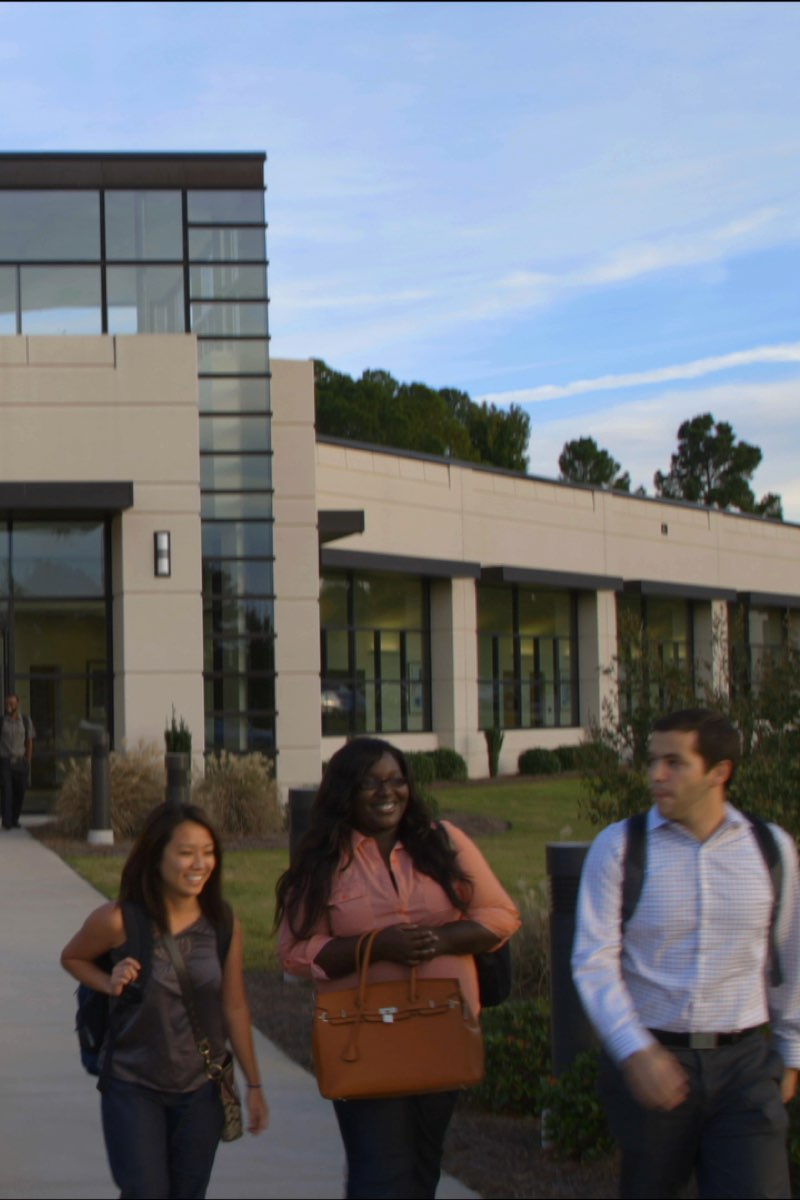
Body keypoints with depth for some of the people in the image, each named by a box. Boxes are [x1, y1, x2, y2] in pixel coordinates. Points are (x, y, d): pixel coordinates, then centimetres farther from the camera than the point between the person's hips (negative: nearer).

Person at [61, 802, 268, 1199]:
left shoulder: (223, 923, -4)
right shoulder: (119, 921, -13)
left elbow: (234, 1008, 5)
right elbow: (72, 958, 7)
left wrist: (253, 1084, 10)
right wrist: (111, 984, -13)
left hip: (201, 1091, 3)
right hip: (133, 1087, -3)